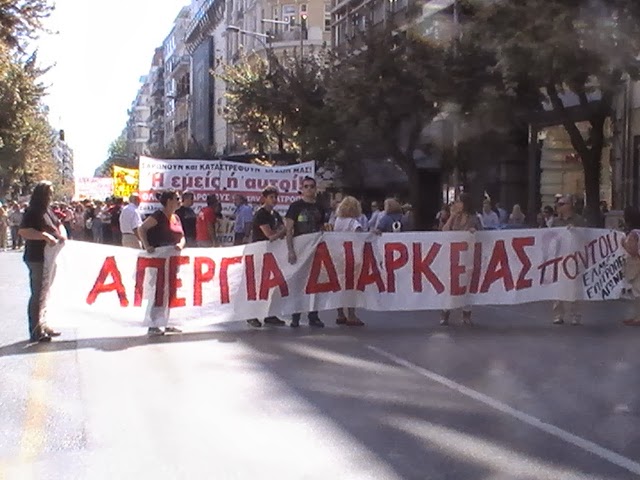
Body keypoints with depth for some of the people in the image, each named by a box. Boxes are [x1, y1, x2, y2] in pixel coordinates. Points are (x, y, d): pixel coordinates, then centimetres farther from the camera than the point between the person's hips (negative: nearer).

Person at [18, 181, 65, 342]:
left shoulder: (48, 210, 12)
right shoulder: (33, 211, -14)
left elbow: (58, 224, 23)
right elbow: (22, 231, -25)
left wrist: (62, 235, 2)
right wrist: (45, 236, -30)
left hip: (50, 258, 9)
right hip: (38, 259, -9)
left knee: (45, 293, 17)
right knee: (38, 294, -7)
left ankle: (42, 325, 28)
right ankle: (36, 332, -2)